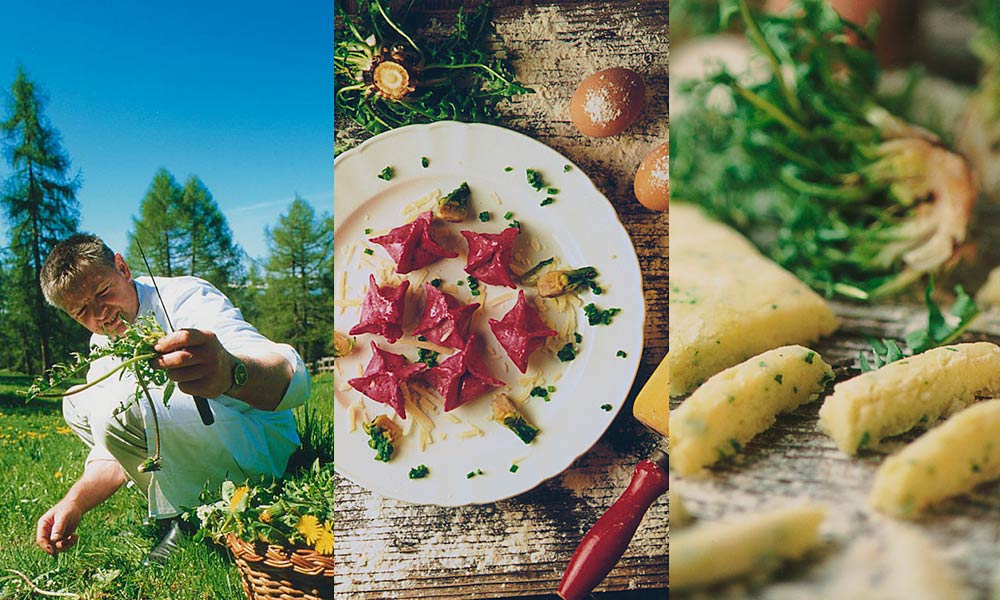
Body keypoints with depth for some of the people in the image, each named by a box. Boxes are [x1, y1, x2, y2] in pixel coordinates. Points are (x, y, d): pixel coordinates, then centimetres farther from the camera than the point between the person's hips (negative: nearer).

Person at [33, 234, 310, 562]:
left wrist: (230, 372, -58)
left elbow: (293, 378, -36)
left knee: (120, 406, -29)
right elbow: (113, 450, 10)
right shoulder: (103, 344, 7)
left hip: (261, 445, -9)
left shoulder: (185, 298, -19)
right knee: (78, 402, 12)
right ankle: (169, 509, 6)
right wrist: (75, 501, -9)